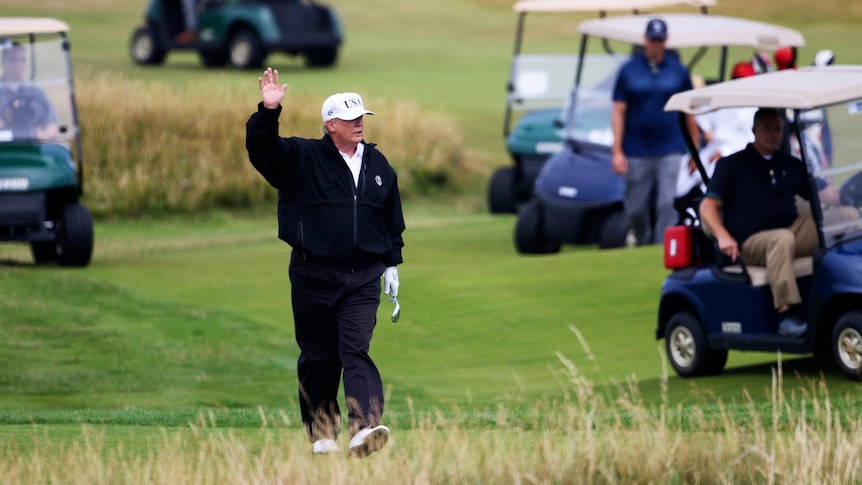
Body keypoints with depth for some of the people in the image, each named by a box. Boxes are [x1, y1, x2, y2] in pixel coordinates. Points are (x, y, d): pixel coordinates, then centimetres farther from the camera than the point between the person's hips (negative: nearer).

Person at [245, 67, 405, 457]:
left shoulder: (378, 164, 11)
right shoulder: (301, 158, -1)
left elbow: (392, 218, 19)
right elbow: (261, 148, -16)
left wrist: (392, 264, 17)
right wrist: (268, 113, -32)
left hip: (363, 277, 1)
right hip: (313, 275, -1)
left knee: (356, 350, -12)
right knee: (319, 356, 6)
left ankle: (364, 429, -25)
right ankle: (321, 433, 17)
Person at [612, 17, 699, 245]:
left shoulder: (678, 71, 5)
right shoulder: (629, 70, 3)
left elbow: (689, 113, 10)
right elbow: (619, 112, 3)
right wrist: (617, 151, -4)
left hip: (670, 151, 0)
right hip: (637, 153, 1)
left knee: (669, 204, -12)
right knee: (636, 209, 6)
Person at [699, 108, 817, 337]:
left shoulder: (791, 165, 23)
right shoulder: (732, 165, 10)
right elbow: (707, 207, 1)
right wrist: (723, 236, -17)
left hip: (793, 228, 5)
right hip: (751, 242, -5)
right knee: (783, 239, -40)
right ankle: (786, 314, -47)